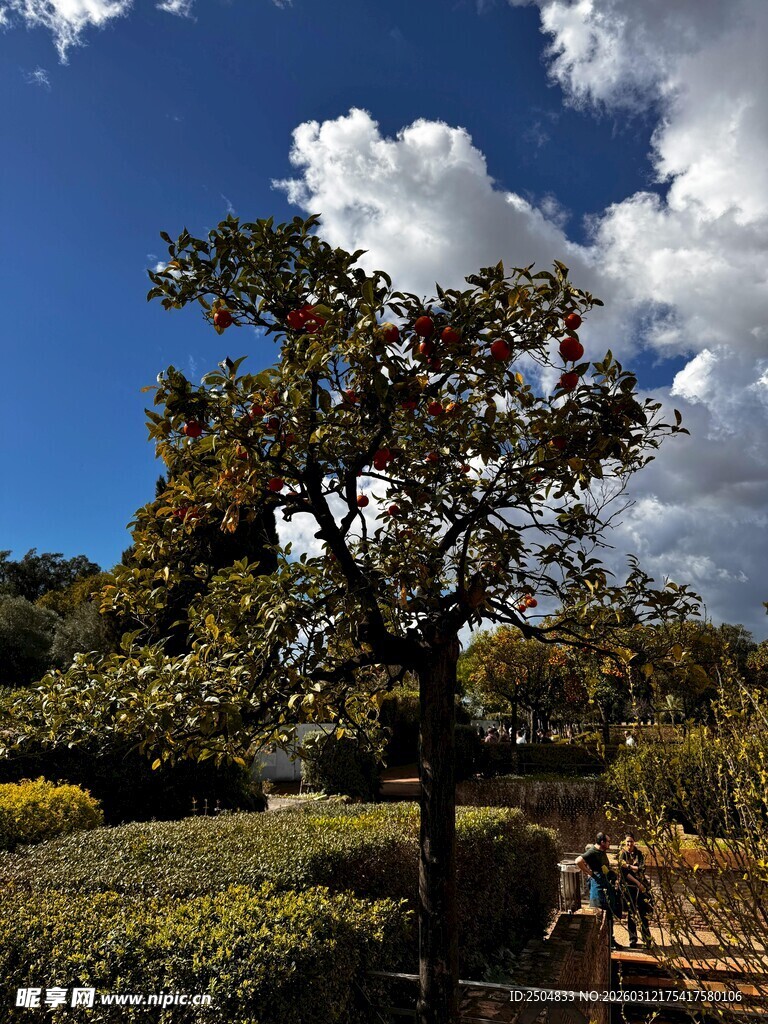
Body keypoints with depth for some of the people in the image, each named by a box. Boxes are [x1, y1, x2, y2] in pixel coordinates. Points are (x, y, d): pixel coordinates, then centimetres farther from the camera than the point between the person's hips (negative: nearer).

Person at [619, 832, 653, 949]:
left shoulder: (640, 854, 5)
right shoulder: (622, 854, 0)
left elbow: (642, 868, -7)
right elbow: (624, 872, -8)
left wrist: (628, 866, -14)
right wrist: (637, 883, -14)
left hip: (641, 886, 1)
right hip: (628, 887, -1)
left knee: (644, 913, -2)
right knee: (631, 914, 2)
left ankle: (647, 939, 7)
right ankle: (633, 939, 11)